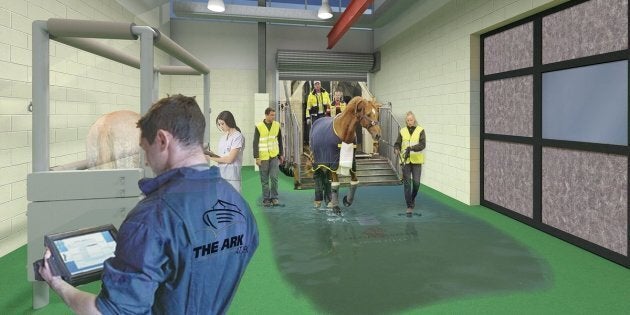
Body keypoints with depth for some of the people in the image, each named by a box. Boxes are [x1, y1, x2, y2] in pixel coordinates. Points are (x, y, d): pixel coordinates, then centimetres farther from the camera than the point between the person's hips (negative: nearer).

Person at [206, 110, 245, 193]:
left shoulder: (238, 136, -8)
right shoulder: (223, 137, 13)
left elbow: (230, 159, -12)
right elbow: (223, 157, 13)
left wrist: (211, 158, -6)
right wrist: (213, 154, -4)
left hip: (232, 177, -7)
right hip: (221, 175, 7)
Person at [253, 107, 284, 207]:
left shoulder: (277, 125, 4)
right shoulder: (259, 127, -6)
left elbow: (280, 140, 13)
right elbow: (255, 143, -4)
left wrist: (281, 154, 12)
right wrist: (256, 157, -9)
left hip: (274, 156, 2)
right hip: (263, 157, -2)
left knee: (274, 177, -3)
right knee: (264, 180, 5)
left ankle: (274, 197, 10)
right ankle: (266, 199, 14)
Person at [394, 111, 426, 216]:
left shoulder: (420, 130, -2)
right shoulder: (402, 131, 5)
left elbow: (422, 144, -13)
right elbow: (397, 144, 5)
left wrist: (411, 148, -28)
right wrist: (396, 150, -18)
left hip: (416, 160, -1)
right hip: (405, 161, 1)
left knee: (416, 183, -2)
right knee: (407, 183, 0)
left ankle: (413, 198, 30)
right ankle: (409, 206, 8)